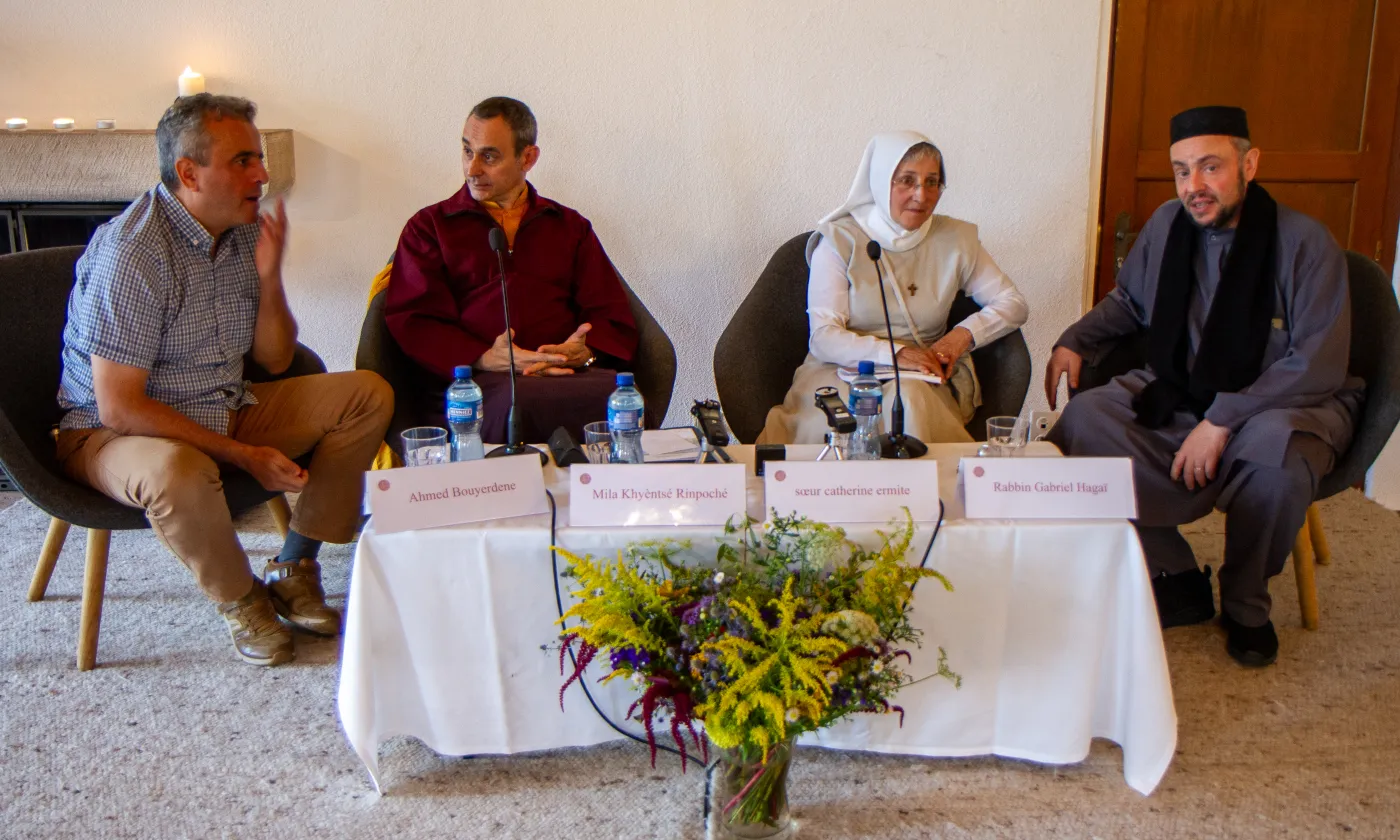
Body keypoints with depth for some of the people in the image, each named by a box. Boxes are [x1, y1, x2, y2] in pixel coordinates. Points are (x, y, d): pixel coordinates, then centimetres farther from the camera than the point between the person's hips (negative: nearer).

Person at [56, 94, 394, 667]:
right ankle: (240, 598, -9)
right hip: (110, 432, -7)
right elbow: (119, 408, -24)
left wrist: (269, 277, -13)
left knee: (368, 395, -5)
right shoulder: (131, 254, -23)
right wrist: (244, 455, -24)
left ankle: (292, 571, -1)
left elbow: (274, 360, 5)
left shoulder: (244, 233, 0)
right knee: (177, 473, -42)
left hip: (226, 411, 8)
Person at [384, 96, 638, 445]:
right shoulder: (430, 226, 20)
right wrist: (485, 359, -13)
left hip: (566, 375, 3)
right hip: (467, 380, -2)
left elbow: (612, 316, 16)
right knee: (517, 400, -41)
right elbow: (413, 322, 6)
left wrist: (584, 351, -9)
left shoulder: (570, 227, 26)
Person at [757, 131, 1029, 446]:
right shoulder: (840, 241, -1)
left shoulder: (956, 240, 9)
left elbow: (1014, 304, 13)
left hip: (926, 380, 3)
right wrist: (893, 353, -24)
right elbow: (823, 337, -9)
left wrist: (965, 333, -6)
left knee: (908, 398, -34)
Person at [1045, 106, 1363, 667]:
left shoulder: (1306, 243, -14)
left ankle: (1245, 603, -8)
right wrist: (1074, 342, 1)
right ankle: (1179, 579, -5)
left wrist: (1222, 420, -26)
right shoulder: (1167, 225, 0)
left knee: (1274, 451, -40)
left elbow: (1317, 365, -19)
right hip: (1179, 393, 5)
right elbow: (1127, 301, 19)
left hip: (1284, 404, -4)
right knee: (1083, 421, -20)